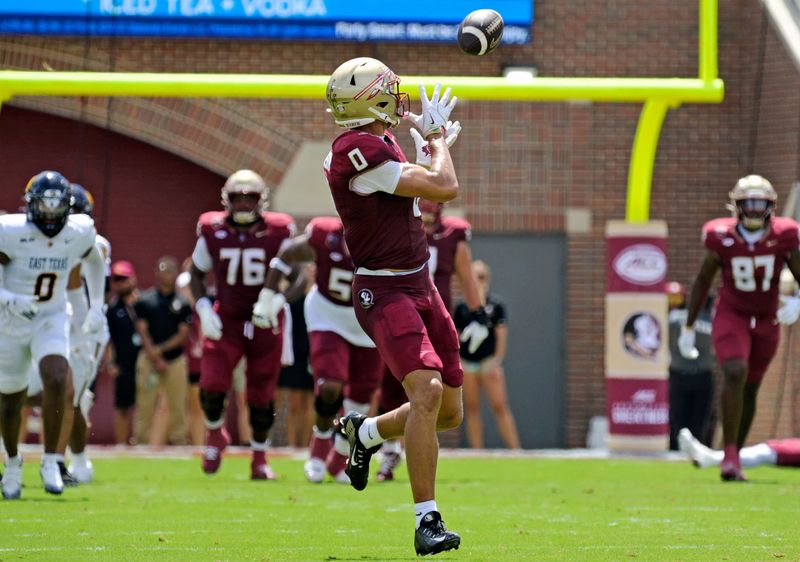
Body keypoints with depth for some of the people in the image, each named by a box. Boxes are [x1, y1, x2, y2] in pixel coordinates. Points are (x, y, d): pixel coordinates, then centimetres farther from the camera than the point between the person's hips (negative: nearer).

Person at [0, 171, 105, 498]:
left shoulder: (79, 234, -9)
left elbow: (93, 261, 15)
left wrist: (97, 306, 13)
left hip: (52, 321, 1)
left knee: (56, 382, -25)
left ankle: (50, 462, -15)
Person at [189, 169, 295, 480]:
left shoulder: (278, 233, -10)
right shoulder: (213, 232, -6)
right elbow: (196, 274, 8)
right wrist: (204, 308, -8)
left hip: (265, 322, 0)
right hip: (226, 320, 0)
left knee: (261, 393, 5)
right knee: (212, 384, -17)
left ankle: (260, 458, 24)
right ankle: (214, 433, 15)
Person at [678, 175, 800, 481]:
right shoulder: (723, 239, -15)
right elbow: (702, 281, -1)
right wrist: (688, 327, 2)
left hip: (766, 322, 3)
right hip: (731, 316, -3)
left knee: (750, 389, 11)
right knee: (736, 373, -26)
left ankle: (734, 458, 27)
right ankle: (730, 456, -24)